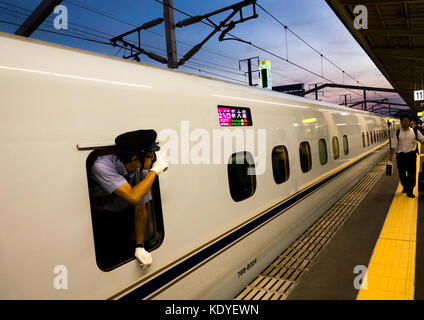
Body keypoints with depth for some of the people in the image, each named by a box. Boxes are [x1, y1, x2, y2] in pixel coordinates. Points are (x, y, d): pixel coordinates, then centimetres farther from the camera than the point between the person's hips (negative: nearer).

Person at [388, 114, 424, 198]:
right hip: (401, 156, 0)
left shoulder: (415, 131, 5)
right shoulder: (398, 133, 3)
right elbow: (394, 145, 1)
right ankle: (405, 187, 33)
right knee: (402, 173, 8)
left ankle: (410, 191, 13)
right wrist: (391, 156, -4)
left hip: (411, 155, 0)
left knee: (412, 174, 2)